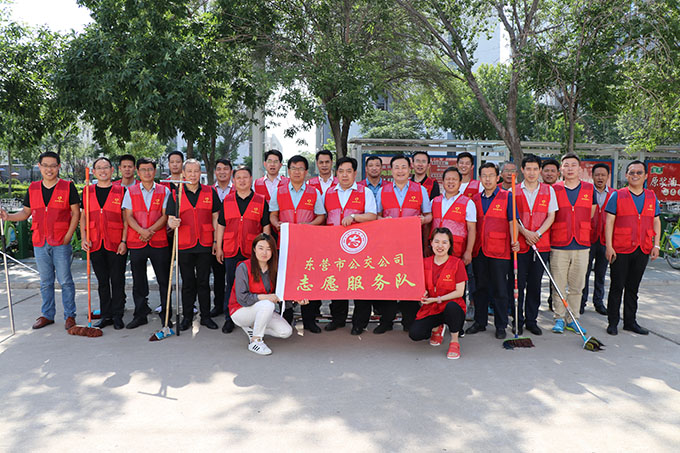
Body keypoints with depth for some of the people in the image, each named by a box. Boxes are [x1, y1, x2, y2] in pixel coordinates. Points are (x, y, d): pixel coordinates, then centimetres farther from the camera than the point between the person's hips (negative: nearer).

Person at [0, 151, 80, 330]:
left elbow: (76, 213, -4)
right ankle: (47, 315, 22)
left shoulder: (68, 187, -3)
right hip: (39, 242, 4)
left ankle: (69, 316, 9)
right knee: (45, 282, 12)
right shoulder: (33, 188, 9)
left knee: (65, 280, -1)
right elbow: (26, 212, 15)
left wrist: (68, 236, -10)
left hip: (61, 242, -4)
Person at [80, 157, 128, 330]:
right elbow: (83, 217, 12)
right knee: (102, 281, 10)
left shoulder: (121, 191, 1)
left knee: (117, 281, 2)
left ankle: (117, 316, 12)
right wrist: (83, 238, 0)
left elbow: (125, 219, 0)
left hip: (116, 244, -3)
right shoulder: (87, 191, 9)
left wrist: (124, 241, -8)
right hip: (95, 244, 3)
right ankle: (106, 316, 20)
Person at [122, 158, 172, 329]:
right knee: (138, 281, 7)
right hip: (136, 242, 1)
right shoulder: (130, 192, 10)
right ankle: (140, 315, 18)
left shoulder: (164, 191, 7)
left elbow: (165, 215, -1)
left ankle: (166, 315, 10)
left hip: (159, 242, -1)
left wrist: (150, 231, -14)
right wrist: (141, 231, -16)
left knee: (164, 281, 1)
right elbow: (129, 217, 1)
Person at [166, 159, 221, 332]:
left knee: (203, 282, 6)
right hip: (184, 245, 0)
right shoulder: (176, 194, 5)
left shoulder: (210, 192, 5)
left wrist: (216, 241, 2)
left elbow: (215, 217, 7)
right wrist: (172, 223, -21)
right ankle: (187, 317, 18)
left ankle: (206, 316, 16)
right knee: (188, 282, 7)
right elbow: (170, 219, 4)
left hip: (205, 245, 0)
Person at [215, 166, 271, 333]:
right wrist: (218, 247, 6)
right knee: (231, 285, 7)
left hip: (253, 252, -1)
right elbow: (221, 225, 11)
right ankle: (229, 319, 18)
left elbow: (266, 227, 4)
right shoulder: (227, 201, 8)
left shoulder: (261, 201, 3)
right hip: (231, 251, 2)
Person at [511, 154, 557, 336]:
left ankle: (531, 320, 18)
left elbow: (551, 216, 3)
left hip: (541, 244, 1)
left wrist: (537, 234, -10)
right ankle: (518, 321, 12)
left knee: (535, 284, 7)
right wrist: (525, 232, -13)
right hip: (519, 244, -1)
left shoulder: (548, 190, 8)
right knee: (518, 284, 1)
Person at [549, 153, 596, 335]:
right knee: (558, 285, 2)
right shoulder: (554, 189, 2)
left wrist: (578, 230, 9)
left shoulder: (589, 189, 8)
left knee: (577, 286, 8)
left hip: (582, 246, 2)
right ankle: (559, 319, 14)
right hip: (558, 245, -2)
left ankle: (573, 320, 18)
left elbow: (590, 216, 15)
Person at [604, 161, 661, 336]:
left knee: (633, 287, 12)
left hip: (643, 250, 4)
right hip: (620, 250, -4)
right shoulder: (617, 196, -1)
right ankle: (613, 322, 10)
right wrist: (609, 246, -11)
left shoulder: (652, 197, 11)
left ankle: (630, 321, 22)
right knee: (617, 286, 0)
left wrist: (656, 245, 5)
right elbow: (609, 221, -4)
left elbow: (656, 222, 15)